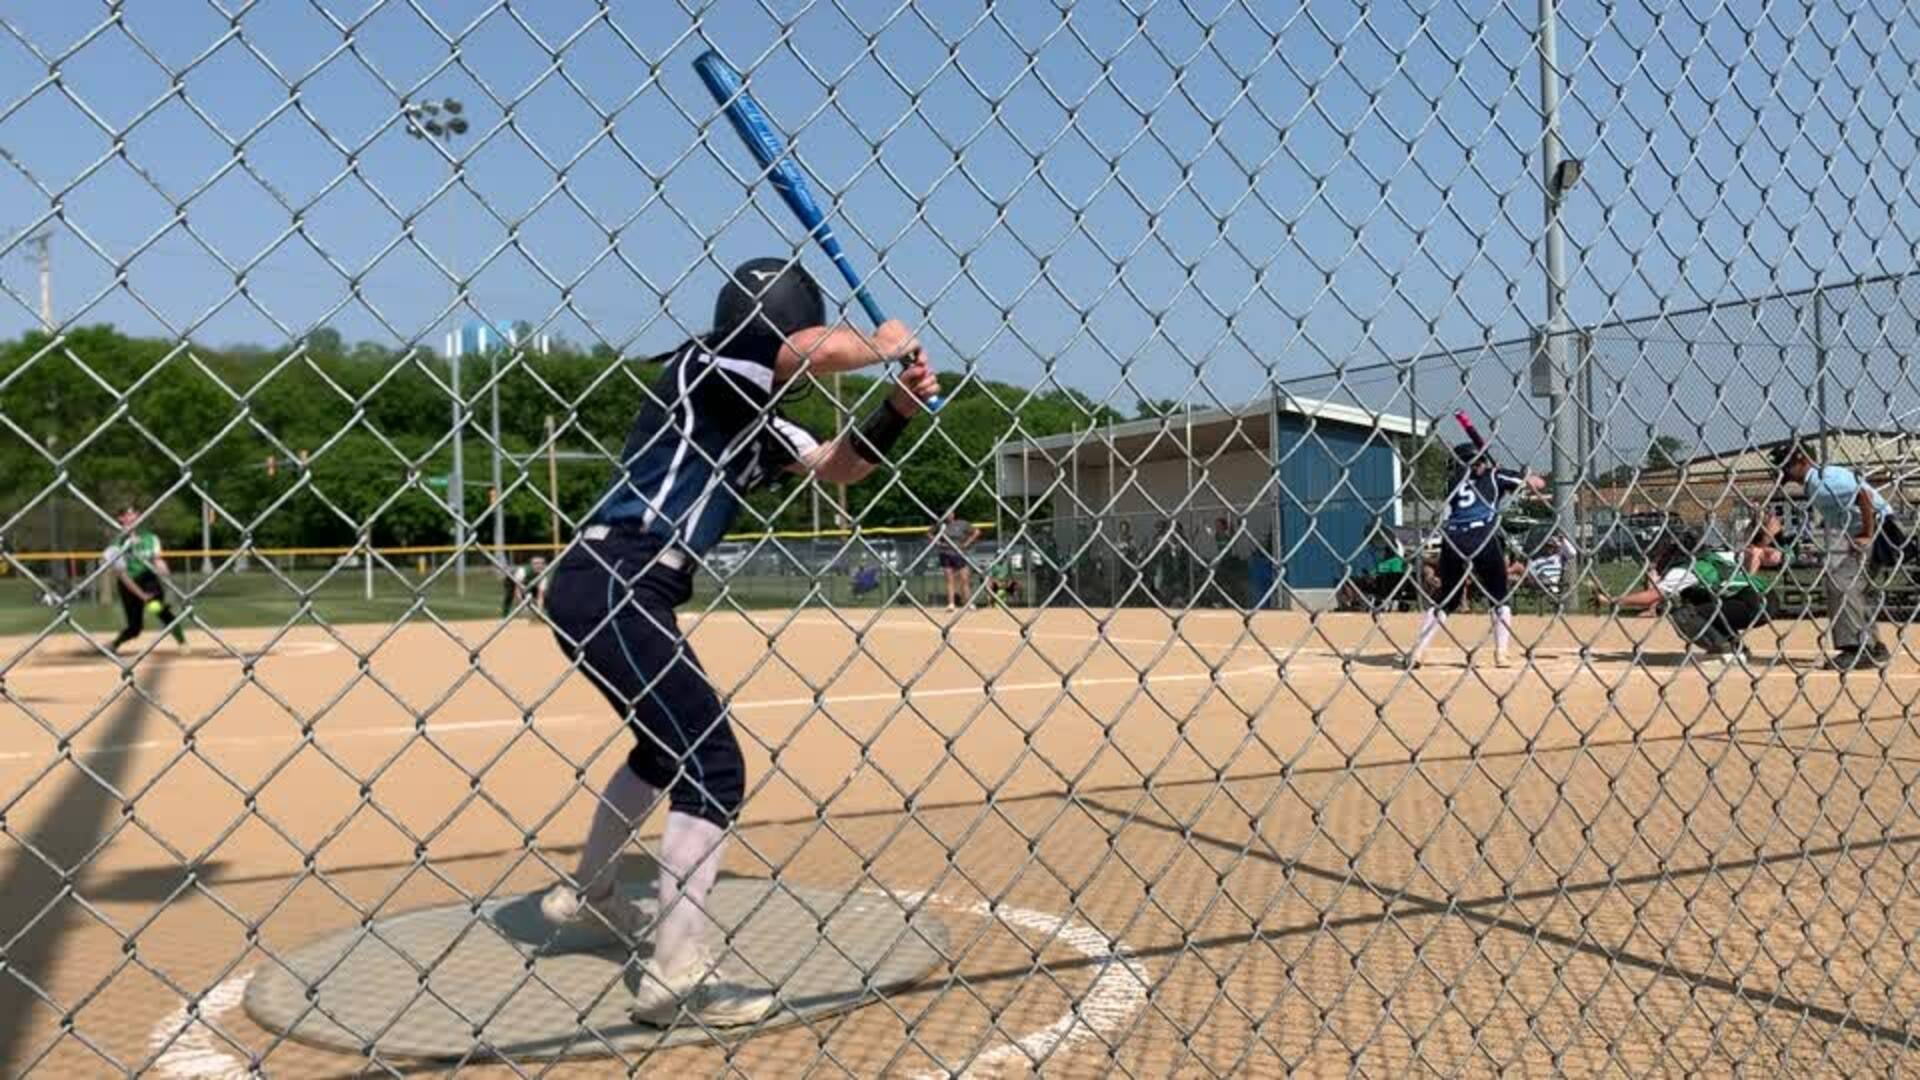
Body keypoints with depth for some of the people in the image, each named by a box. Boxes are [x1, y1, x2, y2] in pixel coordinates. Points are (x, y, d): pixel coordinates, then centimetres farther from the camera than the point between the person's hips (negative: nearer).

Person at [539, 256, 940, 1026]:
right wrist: (885, 344, -2)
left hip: (635, 595, 10)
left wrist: (899, 406, 7)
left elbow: (839, 467, 22)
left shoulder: (760, 421, 16)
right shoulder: (700, 369, -9)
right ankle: (674, 975, -9)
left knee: (672, 742, 27)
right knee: (713, 764, -13)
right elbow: (824, 351, -23)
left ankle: (585, 892, 47)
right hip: (606, 587, -10)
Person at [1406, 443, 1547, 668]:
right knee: (1499, 599, 14)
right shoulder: (1495, 476, 17)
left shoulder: (1455, 483, 24)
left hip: (1452, 542, 3)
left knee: (1446, 599, 13)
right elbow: (1538, 484, 20)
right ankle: (1501, 653, 2)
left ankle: (1416, 651, 1)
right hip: (1484, 540, -3)